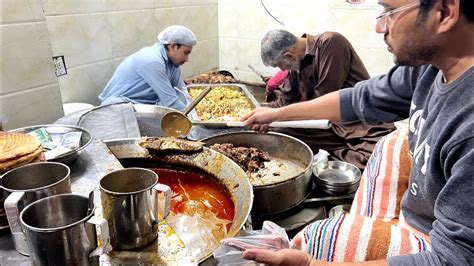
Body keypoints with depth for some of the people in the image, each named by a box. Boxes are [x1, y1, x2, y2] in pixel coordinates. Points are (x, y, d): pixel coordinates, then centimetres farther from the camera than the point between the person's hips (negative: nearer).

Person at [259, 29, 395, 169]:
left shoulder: (330, 42, -16)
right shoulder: (296, 63, 7)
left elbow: (323, 100, -18)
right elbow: (285, 102, 16)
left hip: (366, 125, -6)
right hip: (331, 125, 6)